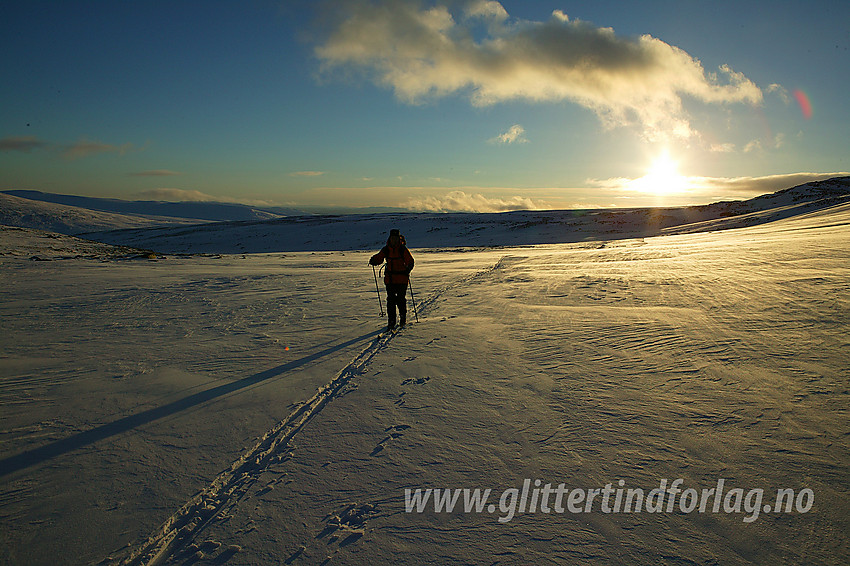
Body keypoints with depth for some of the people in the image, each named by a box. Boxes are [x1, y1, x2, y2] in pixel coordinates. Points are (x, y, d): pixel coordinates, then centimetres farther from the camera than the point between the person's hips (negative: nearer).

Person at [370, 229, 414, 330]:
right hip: (389, 278, 2)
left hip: (402, 279, -2)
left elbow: (410, 261, -8)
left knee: (401, 299, 3)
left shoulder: (403, 249, -6)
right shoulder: (386, 249, 3)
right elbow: (379, 258, 13)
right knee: (390, 299, -1)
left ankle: (403, 318, 25)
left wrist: (408, 269, -28)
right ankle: (391, 321, 6)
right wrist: (373, 261, -8)